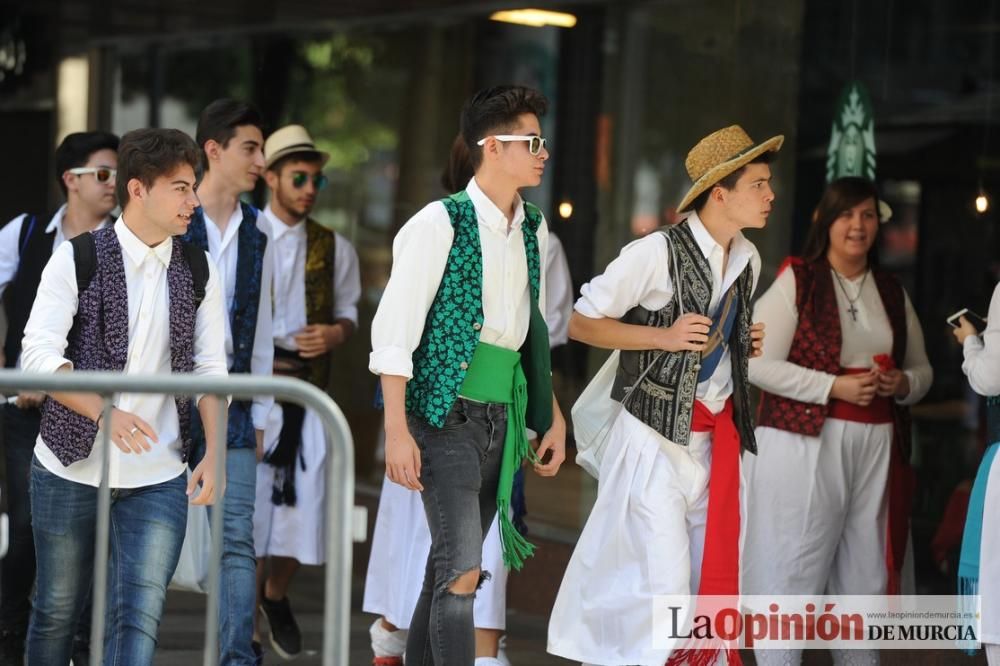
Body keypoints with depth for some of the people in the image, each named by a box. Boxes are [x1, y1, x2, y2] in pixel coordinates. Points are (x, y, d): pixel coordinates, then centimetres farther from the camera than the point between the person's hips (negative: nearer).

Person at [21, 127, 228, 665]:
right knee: (57, 609, 10)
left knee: (138, 615, -12)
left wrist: (213, 451, -4)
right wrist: (105, 412, -28)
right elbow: (38, 356, -14)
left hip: (157, 479, 2)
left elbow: (209, 368, 9)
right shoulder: (77, 259, -5)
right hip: (70, 469, -2)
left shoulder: (198, 272, 6)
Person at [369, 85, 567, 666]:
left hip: (503, 420, 7)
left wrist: (553, 417, 18)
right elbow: (395, 332, -13)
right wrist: (398, 431, -18)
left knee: (451, 571, 12)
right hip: (447, 416, -7)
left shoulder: (533, 231, 11)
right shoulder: (441, 224, -10)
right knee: (462, 573, -13)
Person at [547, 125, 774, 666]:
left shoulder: (748, 259, 9)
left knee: (714, 576, 6)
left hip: (719, 435, 7)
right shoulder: (658, 252, -14)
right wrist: (665, 337, -17)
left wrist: (745, 344, 5)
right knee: (661, 583, -10)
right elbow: (581, 323, -8)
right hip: (658, 435, -7)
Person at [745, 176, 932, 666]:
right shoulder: (797, 281, -1)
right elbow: (758, 364, -8)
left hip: (876, 449, 5)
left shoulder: (892, 292, 15)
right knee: (794, 571, -5)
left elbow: (923, 370, 22)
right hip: (805, 444, -5)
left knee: (865, 574, 7)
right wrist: (835, 386, -16)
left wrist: (903, 383, -2)